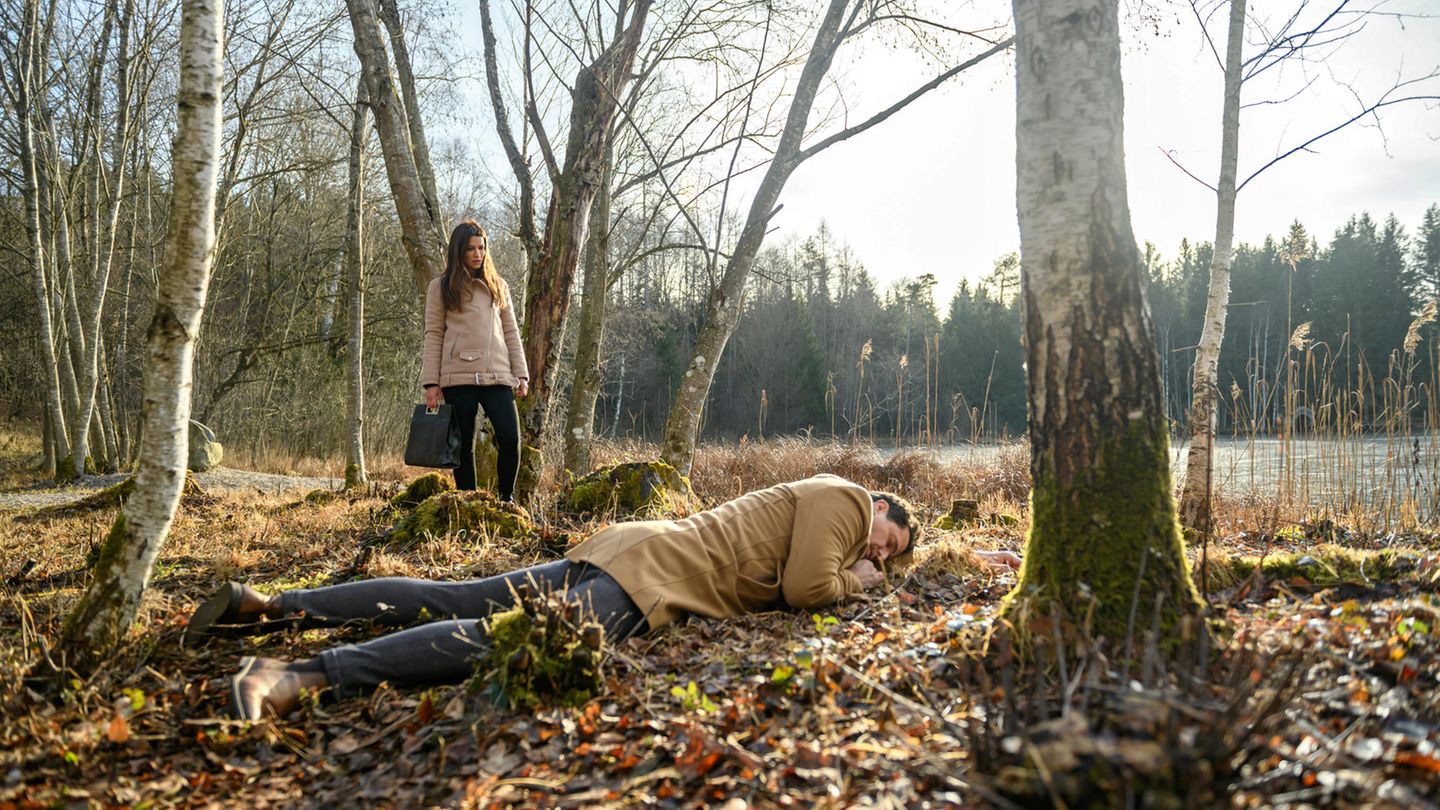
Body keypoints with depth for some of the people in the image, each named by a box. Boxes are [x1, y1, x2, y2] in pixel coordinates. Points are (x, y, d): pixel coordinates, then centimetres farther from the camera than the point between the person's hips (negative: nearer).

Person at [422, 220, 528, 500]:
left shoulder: (497, 285, 17)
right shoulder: (441, 287, 8)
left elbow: (511, 332, 15)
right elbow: (433, 336, 4)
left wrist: (521, 373, 6)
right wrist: (431, 382, -3)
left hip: (497, 376, 2)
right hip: (458, 377, -2)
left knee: (510, 439, -11)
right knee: (464, 446, 2)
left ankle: (506, 499, 5)